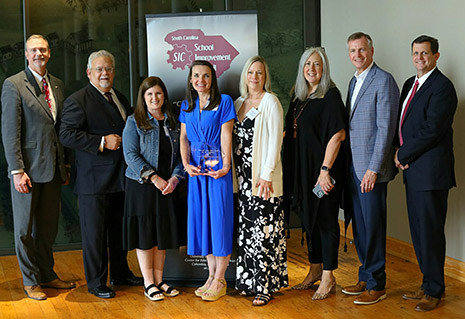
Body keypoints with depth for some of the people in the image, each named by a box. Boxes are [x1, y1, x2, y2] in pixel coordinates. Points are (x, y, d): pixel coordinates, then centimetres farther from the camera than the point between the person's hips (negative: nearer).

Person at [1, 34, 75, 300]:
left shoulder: (58, 85, 11)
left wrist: (65, 165, 13)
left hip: (54, 168, 5)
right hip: (28, 169, -5)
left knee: (49, 226, 14)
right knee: (25, 228, 7)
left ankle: (47, 275, 28)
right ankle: (31, 280, 20)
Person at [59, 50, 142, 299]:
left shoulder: (120, 98, 16)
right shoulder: (77, 101, -8)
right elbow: (67, 135, -18)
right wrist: (102, 142, -22)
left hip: (121, 178, 7)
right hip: (94, 180, -7)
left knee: (119, 229, 17)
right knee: (95, 233, 1)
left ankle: (120, 273, 32)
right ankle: (96, 282, 14)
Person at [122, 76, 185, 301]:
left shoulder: (173, 122, 9)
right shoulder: (134, 122, -3)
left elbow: (180, 154, 6)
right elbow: (131, 155, -11)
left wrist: (175, 178, -10)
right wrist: (153, 177, -18)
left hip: (167, 187, 4)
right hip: (141, 187, -4)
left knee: (163, 232, 9)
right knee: (144, 233, 1)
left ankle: (159, 279, 20)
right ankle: (148, 283, 11)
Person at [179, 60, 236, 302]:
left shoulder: (224, 101, -3)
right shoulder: (187, 106, 11)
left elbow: (226, 135, -8)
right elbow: (183, 137, 10)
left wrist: (225, 167, -15)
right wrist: (186, 164, -5)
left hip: (218, 167, -5)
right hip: (196, 169, 5)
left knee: (219, 218, -2)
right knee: (200, 217, 7)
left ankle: (220, 280, 6)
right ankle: (211, 275, 18)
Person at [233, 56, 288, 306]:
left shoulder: (270, 102, -4)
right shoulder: (238, 103, 14)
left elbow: (275, 141, -10)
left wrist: (266, 175, -15)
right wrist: (235, 174, 10)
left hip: (263, 178, -6)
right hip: (242, 177, 6)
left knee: (263, 231, -5)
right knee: (245, 229, 8)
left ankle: (265, 286, 2)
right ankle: (248, 281, 17)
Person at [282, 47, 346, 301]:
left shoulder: (330, 95, -11)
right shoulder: (298, 96, 12)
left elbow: (338, 135, -18)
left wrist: (325, 169, -22)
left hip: (322, 167, -7)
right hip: (301, 167, 8)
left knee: (325, 219, 0)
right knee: (308, 217, 14)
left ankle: (328, 277, 10)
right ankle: (315, 270, 27)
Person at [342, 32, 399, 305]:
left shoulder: (383, 80, -11)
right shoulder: (354, 81, 17)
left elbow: (385, 128, -16)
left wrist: (373, 169, -19)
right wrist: (347, 165, 13)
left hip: (371, 168, -8)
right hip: (353, 167, 8)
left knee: (373, 226, -1)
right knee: (359, 225, 14)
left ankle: (376, 285, 10)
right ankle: (366, 278, 26)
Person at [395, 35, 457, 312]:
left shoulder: (442, 87, -12)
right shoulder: (410, 84, 17)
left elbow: (432, 131, -18)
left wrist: (403, 155, -11)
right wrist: (400, 152, 4)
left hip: (431, 170, -9)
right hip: (412, 168, 9)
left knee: (430, 231, -2)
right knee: (418, 230, 13)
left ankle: (435, 290, 10)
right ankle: (429, 283, 25)